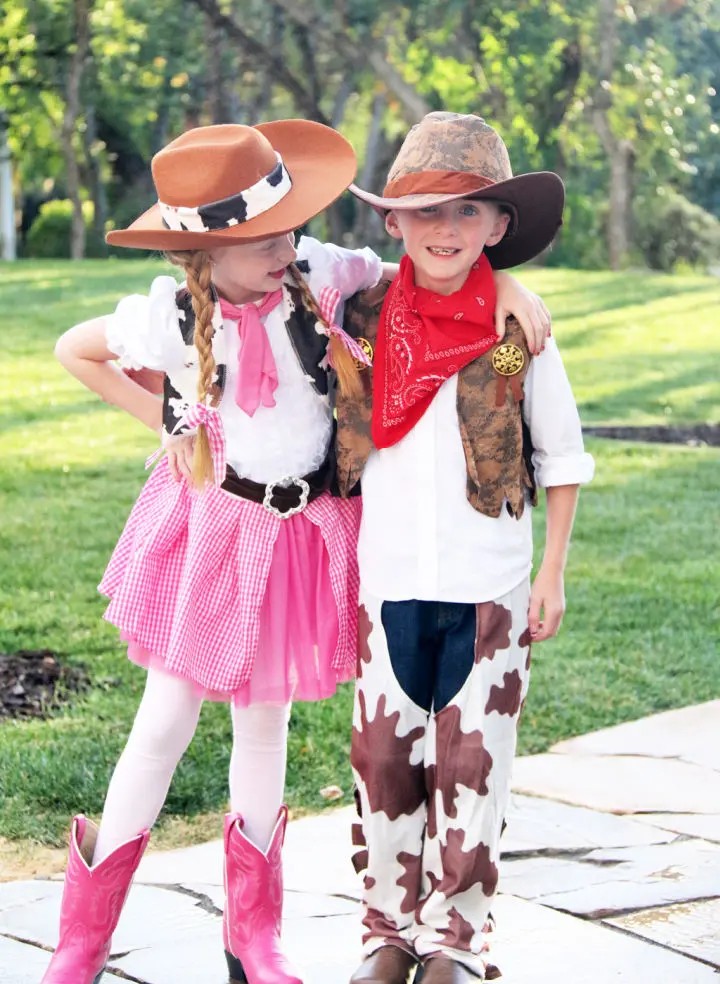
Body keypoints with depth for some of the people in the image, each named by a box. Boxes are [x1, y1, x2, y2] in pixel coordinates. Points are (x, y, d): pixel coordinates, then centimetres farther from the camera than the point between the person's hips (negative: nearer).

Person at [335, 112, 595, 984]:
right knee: (385, 757, 7)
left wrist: (552, 573, 1)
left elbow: (562, 458, 2)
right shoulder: (363, 323, 0)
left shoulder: (518, 332, -6)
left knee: (469, 763, 4)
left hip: (489, 587, -2)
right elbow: (332, 441, 11)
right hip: (387, 583, 2)